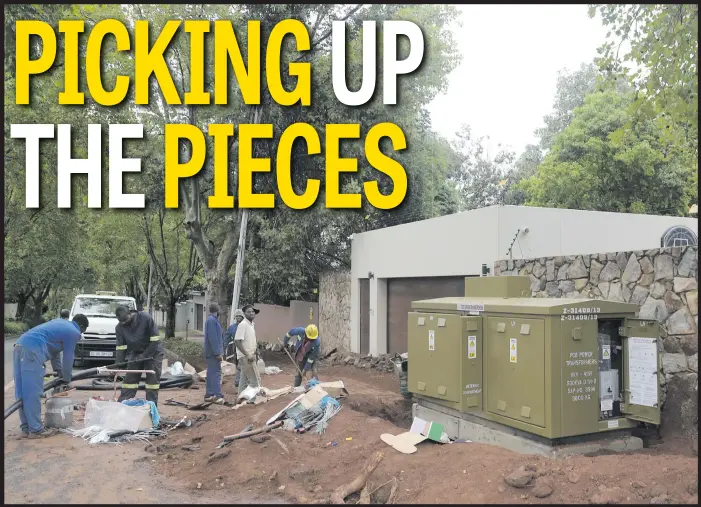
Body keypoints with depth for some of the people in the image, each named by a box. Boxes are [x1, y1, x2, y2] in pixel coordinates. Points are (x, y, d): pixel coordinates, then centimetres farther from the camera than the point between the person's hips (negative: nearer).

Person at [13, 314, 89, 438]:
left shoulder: (60, 322, 29)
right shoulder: (74, 332, 4)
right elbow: (68, 357, 8)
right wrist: (67, 379, 23)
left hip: (20, 345, 9)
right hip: (33, 350, -9)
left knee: (22, 391, 11)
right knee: (33, 392, -4)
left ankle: (26, 428, 19)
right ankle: (36, 430, 1)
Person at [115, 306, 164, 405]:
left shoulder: (146, 318, -24)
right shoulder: (119, 327, -11)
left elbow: (155, 340, -21)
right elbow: (120, 347, -9)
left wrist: (145, 355, -22)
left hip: (153, 351, -4)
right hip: (135, 352, 4)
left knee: (153, 379, -6)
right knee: (129, 378, 3)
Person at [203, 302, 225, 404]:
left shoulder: (211, 320, 18)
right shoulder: (212, 320, -14)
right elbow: (213, 338, -21)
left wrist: (221, 352, 22)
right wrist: (218, 353, -22)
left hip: (210, 353, 10)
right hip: (213, 353, -10)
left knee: (211, 373, 12)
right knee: (216, 373, -13)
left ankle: (209, 395, 16)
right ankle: (218, 396, -17)